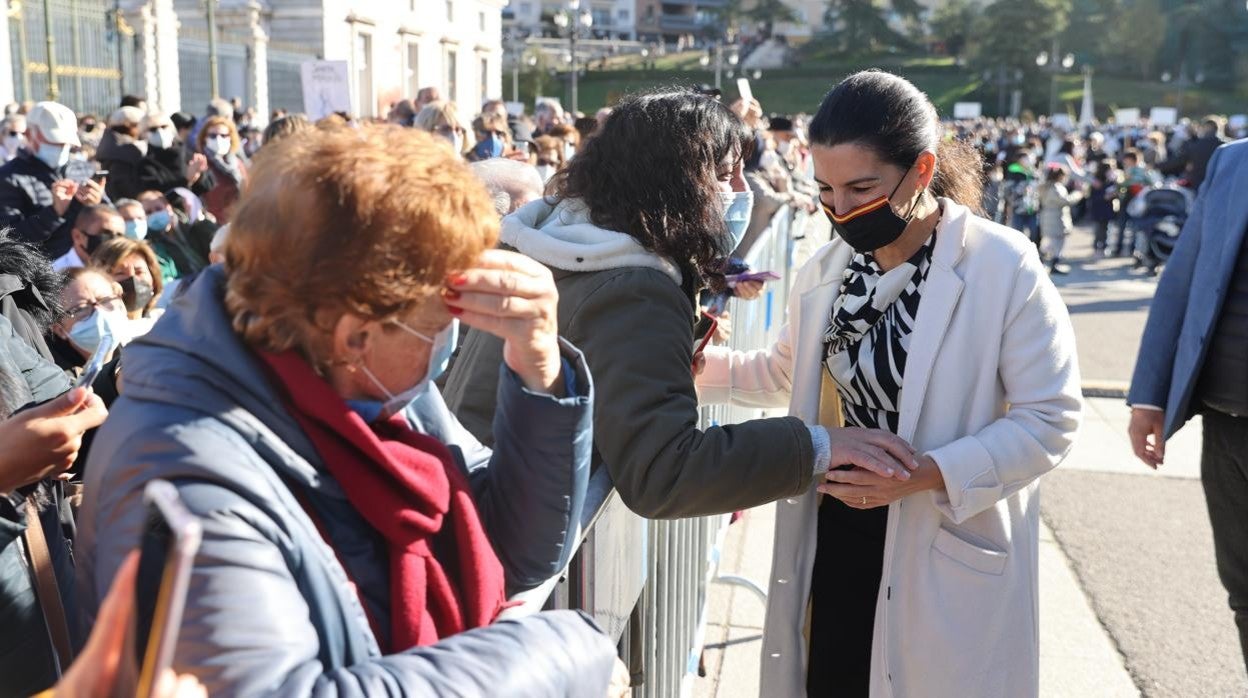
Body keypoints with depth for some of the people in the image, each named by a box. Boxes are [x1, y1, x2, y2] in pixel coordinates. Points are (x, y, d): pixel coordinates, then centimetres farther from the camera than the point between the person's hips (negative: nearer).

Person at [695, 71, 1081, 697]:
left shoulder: (1005, 269, -15)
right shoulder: (824, 270, 3)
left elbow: (1049, 418, -14)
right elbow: (791, 376, 17)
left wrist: (926, 474, -26)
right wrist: (697, 362, 0)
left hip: (949, 560, -5)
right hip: (832, 541, 5)